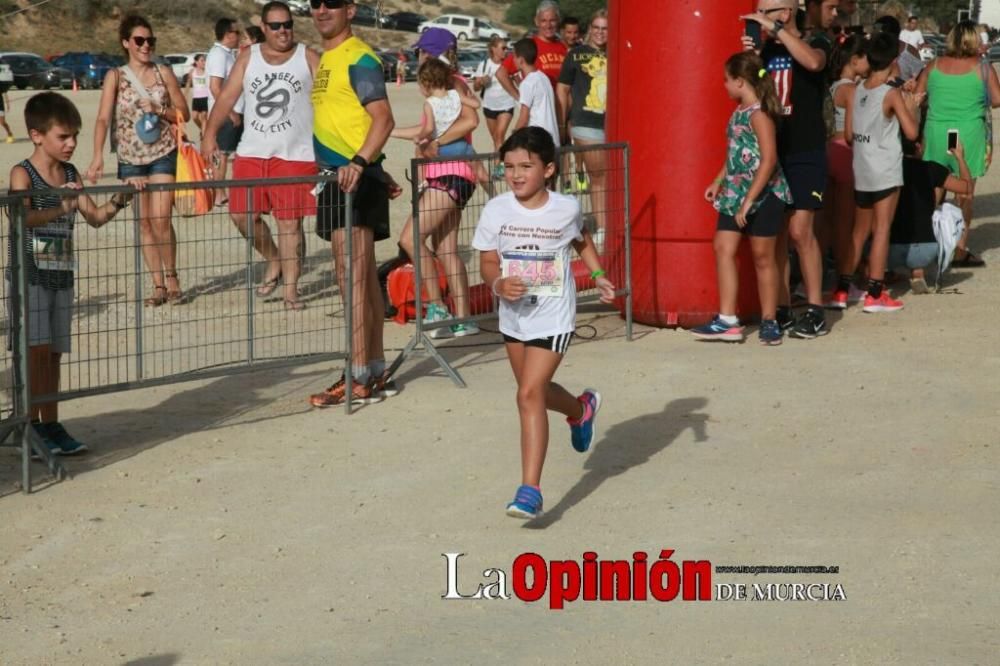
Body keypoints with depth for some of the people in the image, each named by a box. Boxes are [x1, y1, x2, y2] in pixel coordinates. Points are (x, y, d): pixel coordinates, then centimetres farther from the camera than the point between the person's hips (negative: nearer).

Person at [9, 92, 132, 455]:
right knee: (36, 350, -9)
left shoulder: (71, 175, 9)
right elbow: (21, 217, -26)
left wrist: (118, 200, -8)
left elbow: (96, 217, 10)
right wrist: (61, 208, -39)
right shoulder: (23, 174, -10)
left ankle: (50, 423, 15)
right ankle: (32, 425, -2)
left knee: (53, 353, 9)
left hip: (61, 274, 6)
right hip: (30, 273, -6)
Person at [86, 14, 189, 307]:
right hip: (130, 157, 1)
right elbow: (103, 118, -10)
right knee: (144, 222, 5)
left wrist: (159, 109, -14)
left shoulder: (163, 72, 1)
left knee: (160, 219, -11)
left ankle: (171, 278, 6)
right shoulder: (115, 76, -2)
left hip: (163, 154, -1)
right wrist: (98, 157, -23)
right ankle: (159, 286, 12)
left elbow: (183, 114, 5)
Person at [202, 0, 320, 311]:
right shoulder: (248, 58, 9)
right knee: (243, 215, 1)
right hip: (251, 153, 3)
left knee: (289, 222, -4)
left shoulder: (308, 58, 2)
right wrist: (210, 132, -7)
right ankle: (274, 260, 27)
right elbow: (227, 96, 4)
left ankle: (290, 290, 4)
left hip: (295, 155, -3)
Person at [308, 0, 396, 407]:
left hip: (355, 178, -10)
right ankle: (377, 372, 19)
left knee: (352, 278, -11)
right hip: (335, 175, 10)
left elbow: (383, 118, -19)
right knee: (365, 277, 13)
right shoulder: (326, 59, 18)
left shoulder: (359, 58, -10)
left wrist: (359, 163, -32)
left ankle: (359, 381, -11)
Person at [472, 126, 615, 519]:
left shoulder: (566, 209, -10)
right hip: (513, 317, 4)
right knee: (535, 391, 21)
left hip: (553, 318, -4)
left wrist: (598, 275, 0)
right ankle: (581, 409, 57)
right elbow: (488, 262, -3)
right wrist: (499, 284, -23)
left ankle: (530, 489, -14)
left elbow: (582, 241, 12)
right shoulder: (496, 211, -9)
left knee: (530, 394, -16)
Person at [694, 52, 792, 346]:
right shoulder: (740, 111, 10)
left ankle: (769, 321, 14)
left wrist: (749, 201, -22)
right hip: (735, 193, 9)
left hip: (763, 193, -9)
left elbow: (768, 160, -21)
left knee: (763, 256, 2)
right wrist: (718, 182, 15)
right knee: (723, 248, 3)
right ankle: (727, 321, 5)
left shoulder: (758, 113, -16)